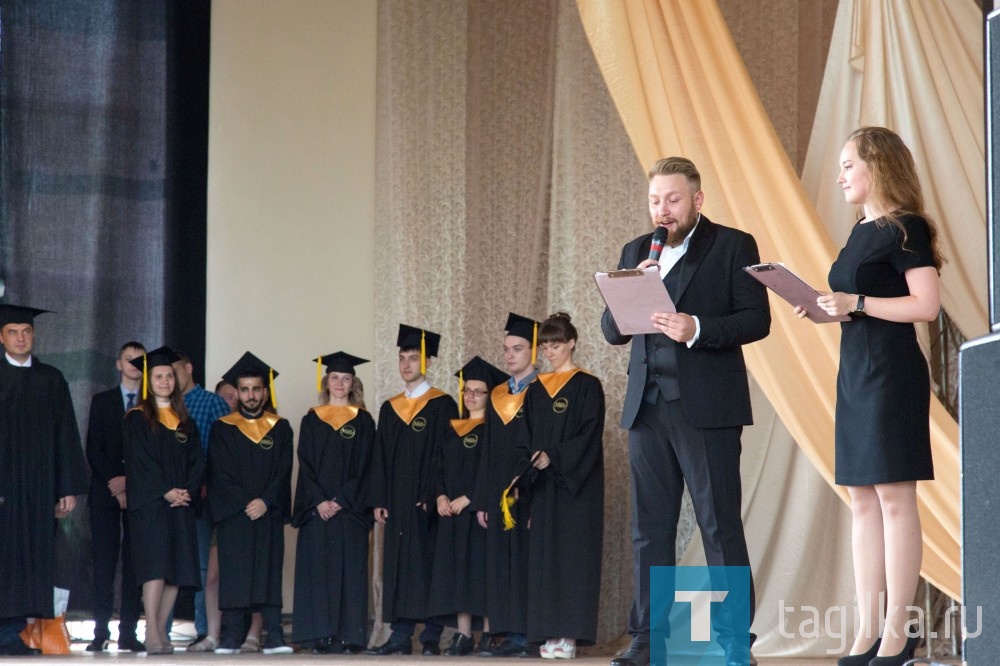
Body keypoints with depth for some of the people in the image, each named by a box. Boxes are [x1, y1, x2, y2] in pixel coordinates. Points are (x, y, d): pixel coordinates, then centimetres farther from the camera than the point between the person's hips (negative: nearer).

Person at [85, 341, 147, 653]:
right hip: (105, 491, 1)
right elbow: (93, 448, 5)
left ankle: (128, 632, -2)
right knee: (104, 562, -4)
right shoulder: (102, 401, 12)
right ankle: (100, 632, -4)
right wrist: (113, 480, -9)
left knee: (135, 564, -3)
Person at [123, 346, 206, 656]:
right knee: (156, 563, -15)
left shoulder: (185, 422, 17)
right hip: (149, 502, -5)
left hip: (181, 503, 5)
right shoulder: (137, 418, 2)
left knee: (177, 567, 0)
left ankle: (160, 629, 5)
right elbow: (140, 460, -7)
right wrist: (166, 491, -16)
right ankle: (151, 633, -19)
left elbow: (197, 461, 11)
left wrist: (187, 491, -6)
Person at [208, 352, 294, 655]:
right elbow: (219, 472, -1)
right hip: (232, 516, -1)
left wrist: (265, 501, -11)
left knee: (270, 571, -2)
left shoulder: (280, 428, 11)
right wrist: (245, 504, -11)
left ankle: (273, 637, -3)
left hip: (269, 514, 1)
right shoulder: (222, 428, 7)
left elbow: (283, 471, 3)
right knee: (233, 573, -4)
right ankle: (230, 638, -3)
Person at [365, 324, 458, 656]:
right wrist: (378, 500, 5)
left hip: (427, 503, -5)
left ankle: (432, 637, -2)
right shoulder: (389, 409, 15)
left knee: (428, 565, -5)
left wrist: (434, 497, -15)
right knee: (397, 565, 3)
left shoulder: (442, 405, -1)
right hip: (396, 504, 5)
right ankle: (400, 636, 4)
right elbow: (380, 458, 14)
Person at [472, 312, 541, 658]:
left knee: (529, 560, -7)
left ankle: (531, 635, -5)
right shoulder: (497, 396, 16)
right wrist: (481, 499, 11)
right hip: (500, 492, 7)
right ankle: (507, 633, 7)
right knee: (501, 561, 5)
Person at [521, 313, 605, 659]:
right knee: (544, 553, 1)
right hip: (542, 484, 5)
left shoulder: (587, 386, -2)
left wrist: (553, 458, -19)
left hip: (577, 484, -5)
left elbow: (589, 436, -10)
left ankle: (569, 634, -9)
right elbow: (527, 438, 12)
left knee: (572, 552, -7)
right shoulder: (536, 390, 14)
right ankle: (551, 633, 1)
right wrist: (526, 469, -2)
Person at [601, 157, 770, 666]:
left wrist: (697, 329, -20)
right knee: (649, 528, 5)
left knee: (720, 525, -5)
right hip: (648, 408, 5)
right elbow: (611, 330, 13)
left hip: (707, 408, -5)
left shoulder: (733, 246, 3)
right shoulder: (636, 252, 17)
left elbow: (757, 319, -5)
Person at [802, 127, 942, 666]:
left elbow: (927, 304, -17)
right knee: (863, 502, 6)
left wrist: (857, 303, -19)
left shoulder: (905, 229, -8)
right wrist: (821, 308, 6)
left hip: (893, 372, -9)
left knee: (894, 497, -7)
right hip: (854, 372, 9)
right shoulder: (862, 232, 17)